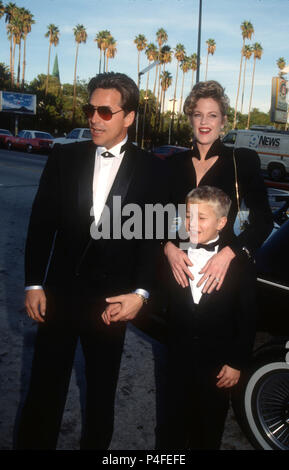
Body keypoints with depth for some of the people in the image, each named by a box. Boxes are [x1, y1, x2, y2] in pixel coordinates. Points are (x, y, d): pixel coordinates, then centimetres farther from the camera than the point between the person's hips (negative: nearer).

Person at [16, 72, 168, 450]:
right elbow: (41, 223, 2)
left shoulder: (151, 170, -4)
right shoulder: (64, 158, 1)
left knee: (101, 394, 18)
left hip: (112, 301, -1)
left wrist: (140, 293, -11)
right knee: (44, 392, 11)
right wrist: (34, 284, -2)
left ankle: (96, 444, 39)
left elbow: (152, 235, -3)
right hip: (59, 293, 1)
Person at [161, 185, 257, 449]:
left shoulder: (239, 263, -11)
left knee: (209, 428, 18)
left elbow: (247, 319, -7)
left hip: (217, 363, -1)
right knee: (176, 420, 18)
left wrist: (237, 363, -7)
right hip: (179, 358, 2)